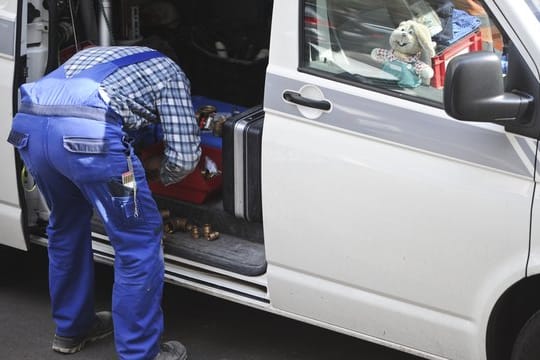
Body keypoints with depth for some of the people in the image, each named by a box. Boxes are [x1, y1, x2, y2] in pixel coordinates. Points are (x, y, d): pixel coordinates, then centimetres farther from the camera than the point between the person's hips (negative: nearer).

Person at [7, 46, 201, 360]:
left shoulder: (102, 55, 41)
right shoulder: (170, 72, 23)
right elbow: (185, 155, 14)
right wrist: (164, 176, 37)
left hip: (27, 122, 7)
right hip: (87, 131, -7)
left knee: (66, 225, 30)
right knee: (139, 240, 8)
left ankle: (71, 329, 42)